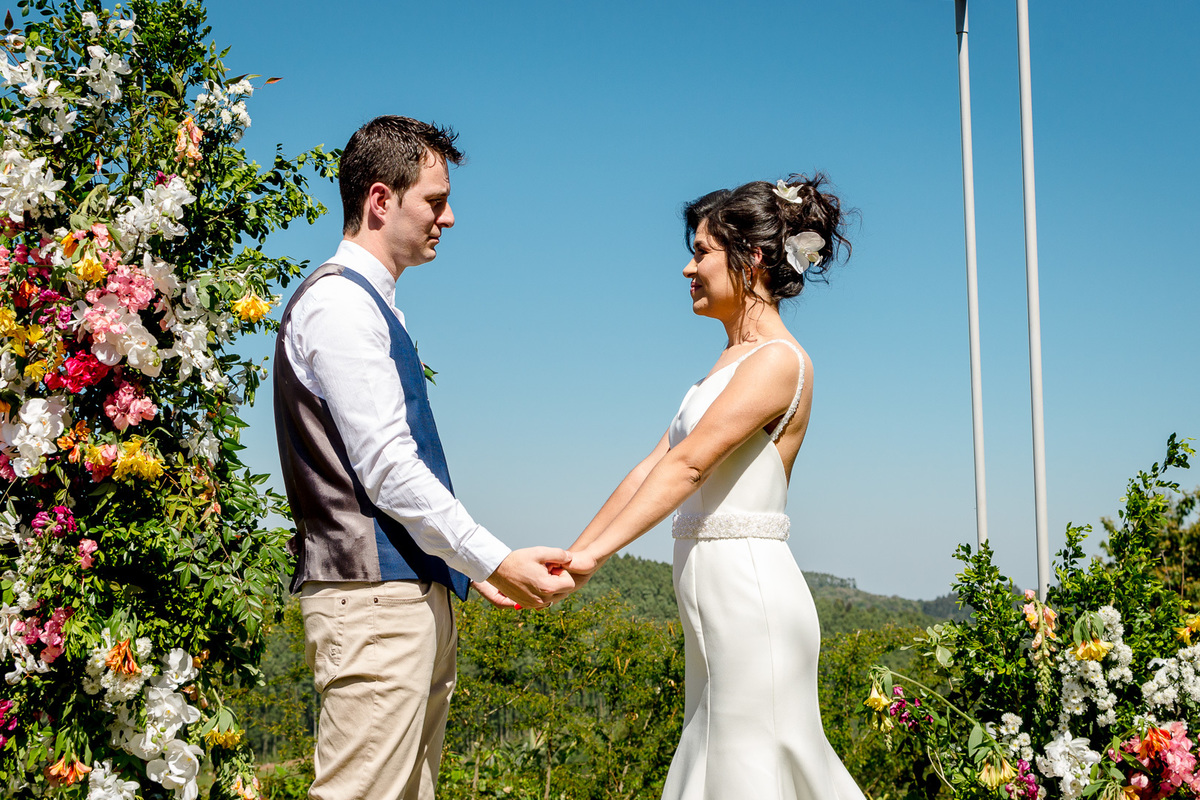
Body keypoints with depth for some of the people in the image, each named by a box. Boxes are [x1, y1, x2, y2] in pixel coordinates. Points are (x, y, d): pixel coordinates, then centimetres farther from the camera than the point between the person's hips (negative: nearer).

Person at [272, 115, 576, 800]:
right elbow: (386, 470, -17)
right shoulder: (338, 302, -10)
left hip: (414, 590, 10)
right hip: (372, 594, -10)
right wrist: (495, 561, -14)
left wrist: (470, 565, 21)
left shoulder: (374, 305, 20)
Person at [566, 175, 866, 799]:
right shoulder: (734, 360, 17)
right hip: (713, 587, 9)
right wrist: (570, 554, 9)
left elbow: (688, 465, -20)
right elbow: (654, 465, 13)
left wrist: (594, 554, -25)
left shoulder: (778, 361, -11)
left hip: (749, 587, -9)